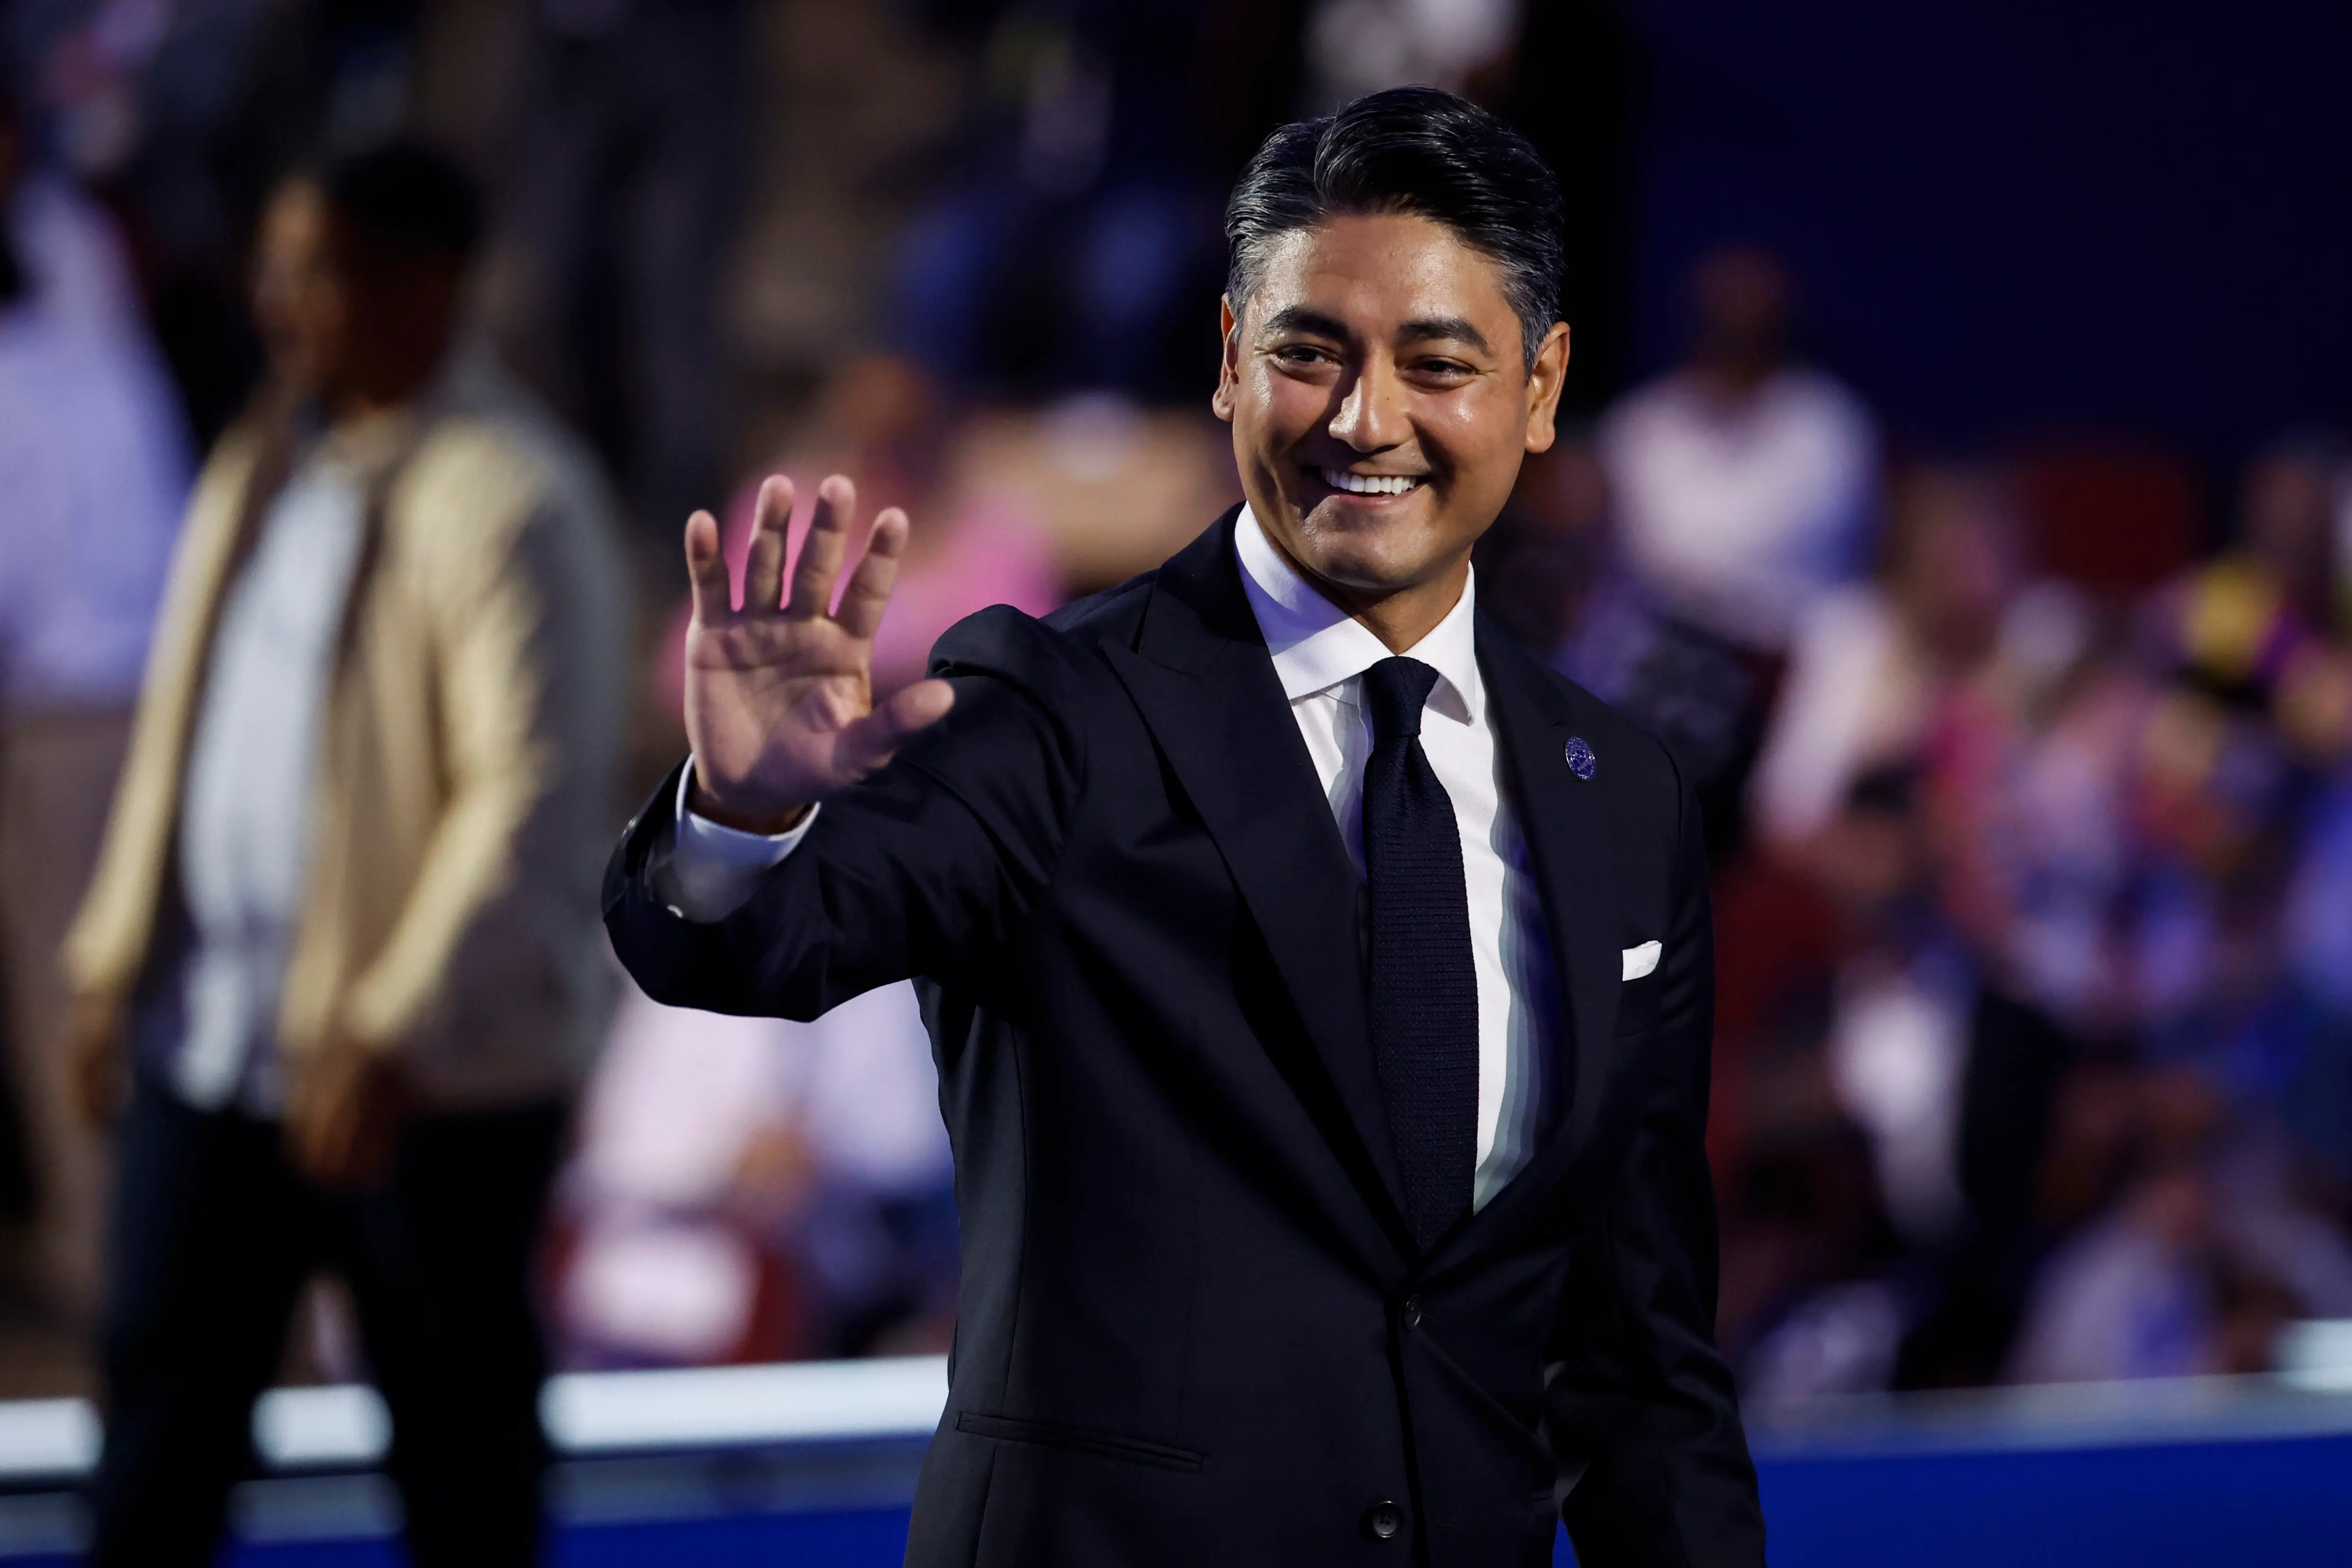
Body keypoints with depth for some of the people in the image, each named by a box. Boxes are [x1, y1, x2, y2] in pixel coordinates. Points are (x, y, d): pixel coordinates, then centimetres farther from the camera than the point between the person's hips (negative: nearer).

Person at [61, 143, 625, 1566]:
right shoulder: (266, 466, 10)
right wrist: (120, 953, 15)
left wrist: (394, 1038, -23)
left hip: (433, 1073, -7)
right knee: (165, 1385, 6)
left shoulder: (510, 500, -16)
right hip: (215, 1033, 7)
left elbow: (531, 794, -21)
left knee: (459, 1438, 6)